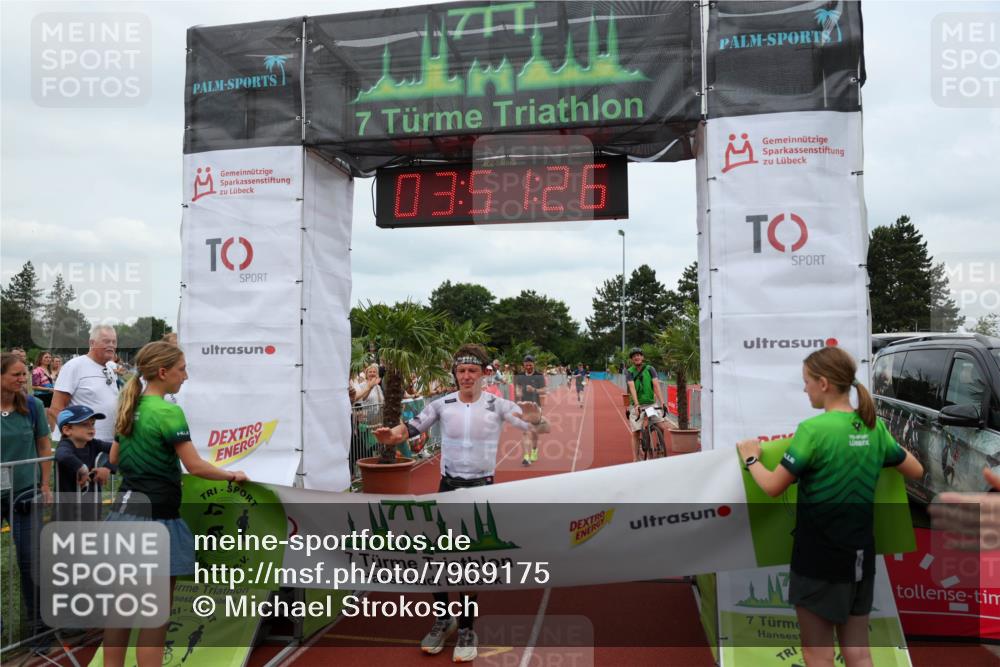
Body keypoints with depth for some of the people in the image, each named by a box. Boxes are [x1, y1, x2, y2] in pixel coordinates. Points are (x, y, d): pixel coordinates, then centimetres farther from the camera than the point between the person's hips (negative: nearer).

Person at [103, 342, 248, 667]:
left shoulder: (129, 408, 9)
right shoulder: (168, 412, -16)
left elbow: (114, 459, 20)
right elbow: (196, 466, -18)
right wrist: (232, 475, -4)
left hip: (125, 510, 8)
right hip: (156, 517, -8)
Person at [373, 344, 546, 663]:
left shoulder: (497, 404, -9)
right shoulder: (443, 404, -4)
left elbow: (531, 423, -16)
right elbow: (412, 426, -5)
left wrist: (534, 419, -41)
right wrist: (393, 435, -28)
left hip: (481, 489, -2)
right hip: (448, 487, 2)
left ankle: (466, 628, 22)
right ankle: (443, 619, 29)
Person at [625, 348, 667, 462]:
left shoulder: (650, 369, -1)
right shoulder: (629, 372, -4)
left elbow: (656, 385, -12)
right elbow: (632, 388, -17)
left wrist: (662, 402, -24)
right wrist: (636, 405, -30)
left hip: (651, 403, 1)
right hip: (636, 406, -1)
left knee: (661, 428, -10)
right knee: (636, 433, -5)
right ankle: (635, 460, 0)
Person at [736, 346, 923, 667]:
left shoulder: (814, 429, -19)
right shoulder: (874, 427, 1)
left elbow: (773, 487, -15)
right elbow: (916, 471, 16)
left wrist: (751, 458, 3)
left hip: (819, 557, -7)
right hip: (860, 555, 7)